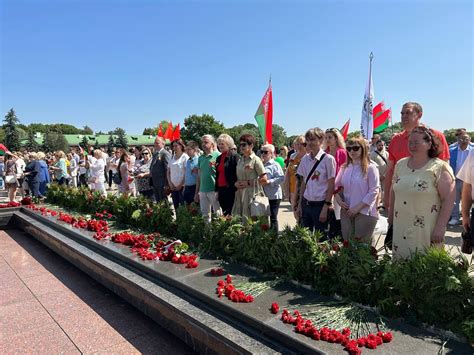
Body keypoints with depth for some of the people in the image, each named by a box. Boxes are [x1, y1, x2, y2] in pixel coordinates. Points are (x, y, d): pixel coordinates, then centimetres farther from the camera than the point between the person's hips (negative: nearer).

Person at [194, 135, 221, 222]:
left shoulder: (218, 156, -6)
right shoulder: (200, 158, 12)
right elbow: (199, 176, 16)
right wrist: (196, 192, 15)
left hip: (214, 190, -6)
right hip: (202, 191, 6)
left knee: (218, 214, 1)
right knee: (205, 215, 12)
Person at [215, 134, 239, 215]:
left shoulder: (234, 157, -6)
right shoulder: (218, 158, 15)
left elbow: (237, 174, -10)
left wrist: (235, 188, -15)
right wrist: (217, 190, 13)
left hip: (230, 189, -6)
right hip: (221, 189, 6)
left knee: (231, 213, -3)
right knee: (225, 213, 9)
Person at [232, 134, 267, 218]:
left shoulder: (256, 160, -6)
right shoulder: (240, 160, 12)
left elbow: (264, 180, -9)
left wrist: (248, 183, -14)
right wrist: (236, 183, 0)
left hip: (253, 194, -6)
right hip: (240, 194, 6)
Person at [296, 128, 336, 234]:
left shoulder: (328, 159, -10)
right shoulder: (305, 159, 5)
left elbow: (331, 186, -9)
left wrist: (325, 207, -11)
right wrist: (300, 204, 9)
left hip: (320, 204, -5)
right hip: (306, 203, 5)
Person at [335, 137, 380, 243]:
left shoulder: (370, 167, -8)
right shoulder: (345, 168, 7)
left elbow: (374, 191, -13)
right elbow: (336, 185, 17)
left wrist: (358, 207, -15)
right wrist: (338, 198, -2)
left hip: (365, 212, -4)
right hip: (346, 212, 5)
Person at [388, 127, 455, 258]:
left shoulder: (439, 168, -9)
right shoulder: (400, 164, 7)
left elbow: (448, 199, -11)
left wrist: (440, 228, -15)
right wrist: (391, 216, 17)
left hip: (426, 231, -4)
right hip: (400, 229, 5)